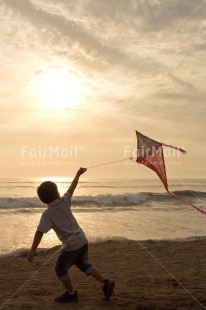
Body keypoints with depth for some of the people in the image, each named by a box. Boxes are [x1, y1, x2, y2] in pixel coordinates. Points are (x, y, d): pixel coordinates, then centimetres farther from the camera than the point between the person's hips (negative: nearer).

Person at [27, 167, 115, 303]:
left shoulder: (48, 213, -14)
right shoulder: (64, 201, 0)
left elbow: (40, 232, -22)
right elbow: (72, 188, 15)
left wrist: (32, 250, -23)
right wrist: (78, 175, 31)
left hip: (71, 245, -6)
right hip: (83, 240, 7)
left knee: (60, 269, 14)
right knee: (84, 264, 24)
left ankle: (71, 293, 23)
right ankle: (105, 282, 17)